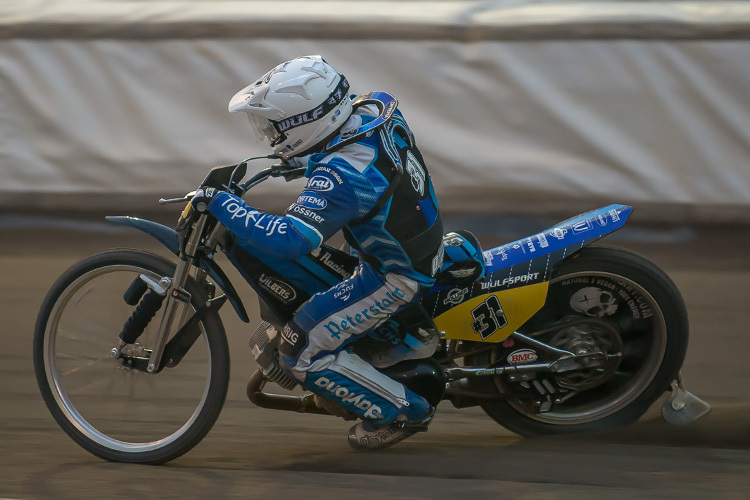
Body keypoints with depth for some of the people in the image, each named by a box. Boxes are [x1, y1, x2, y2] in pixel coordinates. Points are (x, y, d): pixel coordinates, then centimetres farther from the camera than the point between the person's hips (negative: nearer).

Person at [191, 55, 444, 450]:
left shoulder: (341, 177, -35)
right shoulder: (375, 108, -9)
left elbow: (290, 240, -42)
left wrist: (223, 206, -33)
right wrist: (300, 158, 19)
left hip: (394, 276, -9)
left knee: (301, 352, -6)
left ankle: (402, 412, 6)